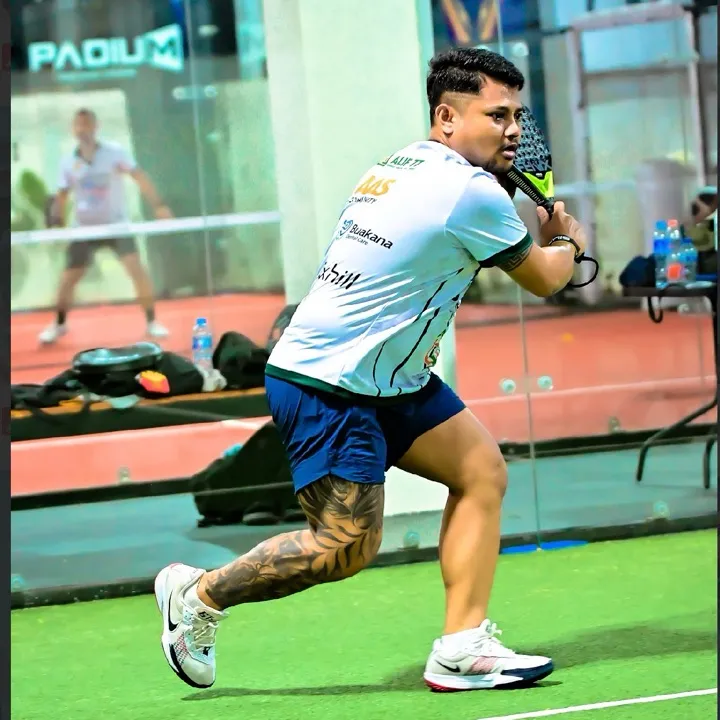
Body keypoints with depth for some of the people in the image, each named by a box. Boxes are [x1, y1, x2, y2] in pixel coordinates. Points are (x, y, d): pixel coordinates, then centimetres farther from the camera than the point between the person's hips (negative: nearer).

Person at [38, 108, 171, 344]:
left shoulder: (114, 152, -10)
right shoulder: (68, 162, -1)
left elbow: (140, 178, -16)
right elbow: (62, 196, 9)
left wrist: (158, 205, -26)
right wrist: (57, 223, -4)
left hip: (117, 225, -3)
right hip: (84, 228, 3)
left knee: (136, 268, -19)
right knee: (68, 278, 3)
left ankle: (152, 322, -8)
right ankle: (59, 324, 26)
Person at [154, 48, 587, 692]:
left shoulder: (404, 166, 10)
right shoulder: (470, 192, -18)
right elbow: (544, 279, -4)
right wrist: (568, 241, 19)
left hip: (389, 377, 10)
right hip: (324, 385, -10)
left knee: (483, 471, 3)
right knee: (348, 547, -9)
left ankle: (462, 649, 0)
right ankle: (199, 595, 11)